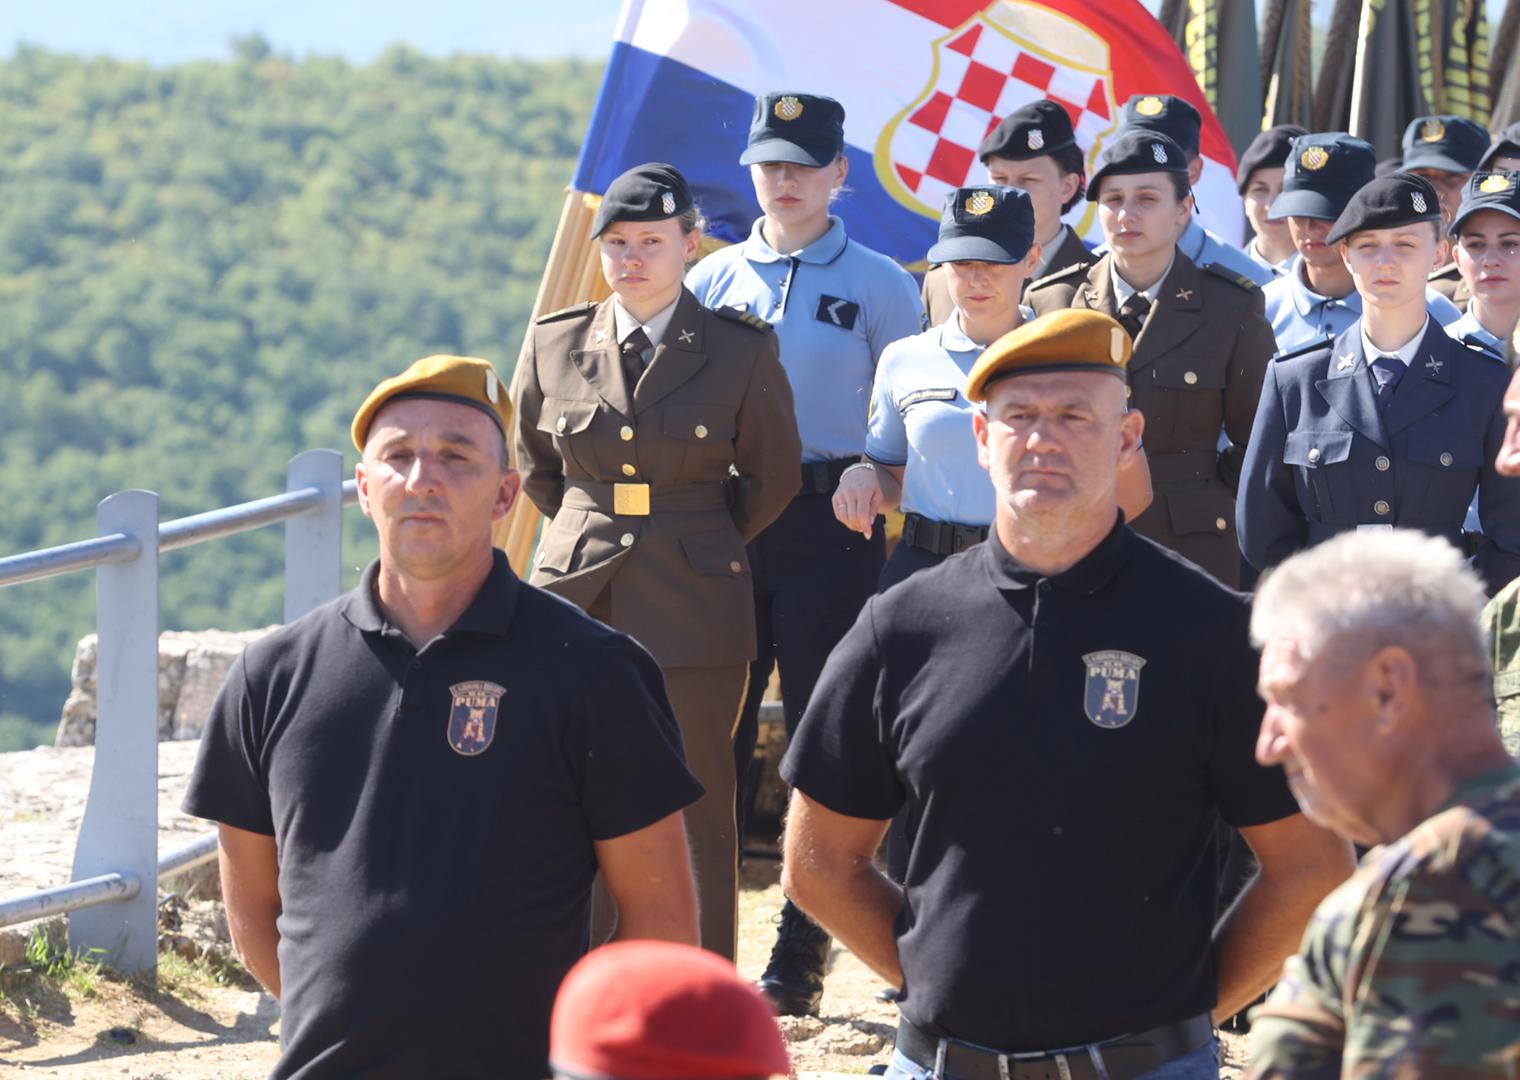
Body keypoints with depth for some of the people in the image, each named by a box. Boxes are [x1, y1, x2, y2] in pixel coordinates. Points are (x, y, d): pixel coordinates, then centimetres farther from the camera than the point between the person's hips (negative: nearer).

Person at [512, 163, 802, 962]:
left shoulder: (741, 351, -1)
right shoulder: (554, 345, 5)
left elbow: (771, 477, 10)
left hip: (694, 607, -2)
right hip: (579, 597, 2)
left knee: (699, 802, 1)